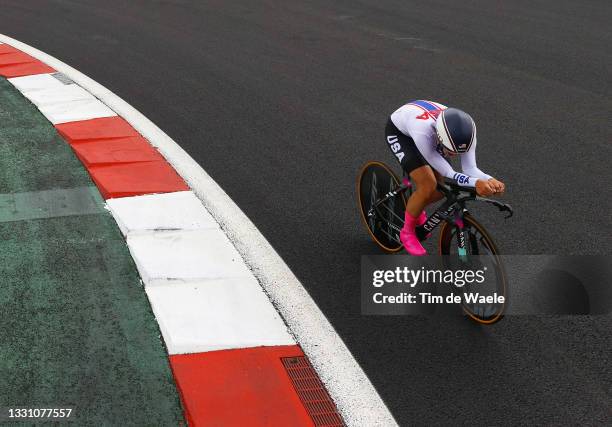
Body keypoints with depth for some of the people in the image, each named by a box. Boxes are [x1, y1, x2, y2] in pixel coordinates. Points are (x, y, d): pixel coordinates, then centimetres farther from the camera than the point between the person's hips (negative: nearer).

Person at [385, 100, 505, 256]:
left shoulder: (464, 131, -33)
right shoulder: (423, 131, -46)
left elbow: (470, 168, -27)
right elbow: (448, 174, -41)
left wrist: (489, 180, -47)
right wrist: (476, 183, -56)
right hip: (399, 132, -5)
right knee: (428, 185, -22)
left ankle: (415, 209, 34)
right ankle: (407, 233, 3)